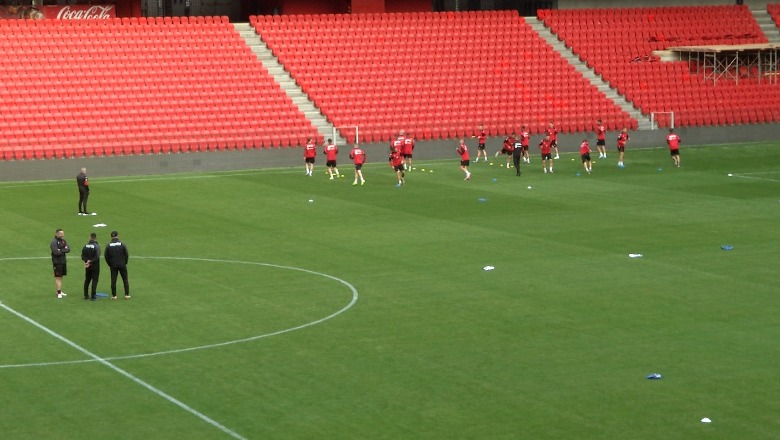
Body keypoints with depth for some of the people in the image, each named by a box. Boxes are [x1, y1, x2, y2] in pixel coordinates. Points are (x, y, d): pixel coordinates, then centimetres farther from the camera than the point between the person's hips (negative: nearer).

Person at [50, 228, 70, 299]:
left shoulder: (63, 241, 9)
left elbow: (68, 249, -3)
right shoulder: (54, 242, -13)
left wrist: (61, 250, -18)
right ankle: (59, 293, -6)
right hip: (57, 262, -7)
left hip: (63, 261, 7)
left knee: (61, 276, 13)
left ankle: (60, 291, 20)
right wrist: (64, 251, -9)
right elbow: (56, 252, -24)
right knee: (58, 277, -6)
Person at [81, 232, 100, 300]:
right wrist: (90, 262, -13)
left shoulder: (85, 246, 3)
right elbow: (97, 257, -20)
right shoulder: (97, 246, -13)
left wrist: (87, 261, -10)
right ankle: (93, 296, -4)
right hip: (95, 266, -5)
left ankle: (86, 295, 20)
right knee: (94, 281, -1)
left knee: (87, 280, 16)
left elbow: (83, 256, 0)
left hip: (87, 267, 5)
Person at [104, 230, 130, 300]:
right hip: (122, 265, 0)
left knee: (113, 280, 6)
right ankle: (127, 295, 6)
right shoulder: (122, 244, -7)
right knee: (125, 279, 8)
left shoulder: (109, 245, -5)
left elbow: (106, 256, -1)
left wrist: (109, 264, 11)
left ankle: (114, 295, 4)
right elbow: (127, 254, -3)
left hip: (113, 265, 0)